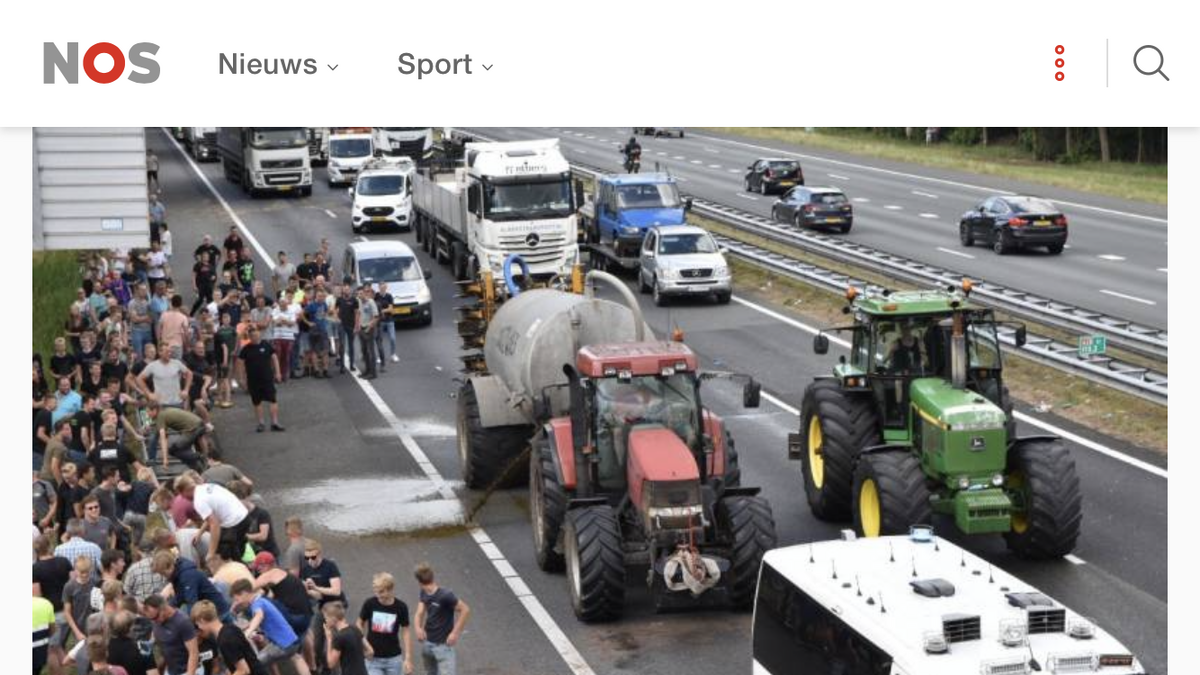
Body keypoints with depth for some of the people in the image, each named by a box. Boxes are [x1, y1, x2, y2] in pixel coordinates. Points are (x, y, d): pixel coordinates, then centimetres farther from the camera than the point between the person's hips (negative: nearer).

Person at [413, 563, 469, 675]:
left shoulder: (445, 595, -23)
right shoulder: (424, 594, -1)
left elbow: (465, 610, -22)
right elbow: (420, 613, -3)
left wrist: (455, 632, -22)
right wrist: (418, 627, -24)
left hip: (443, 645, -8)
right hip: (427, 643, 8)